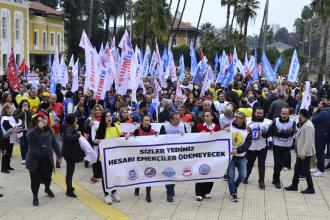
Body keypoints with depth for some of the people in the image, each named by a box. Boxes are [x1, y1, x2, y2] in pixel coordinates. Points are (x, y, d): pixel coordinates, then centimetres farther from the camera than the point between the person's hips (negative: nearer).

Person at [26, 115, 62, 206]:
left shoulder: (48, 131, 3)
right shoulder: (32, 131, -9)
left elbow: (54, 144, 9)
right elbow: (29, 137, -33)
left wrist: (59, 155, 9)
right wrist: (38, 127, -44)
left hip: (47, 160, 3)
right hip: (35, 160, -3)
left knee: (47, 177, 17)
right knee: (35, 179, 2)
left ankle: (47, 188, 49)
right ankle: (35, 196, 22)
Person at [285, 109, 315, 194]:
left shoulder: (308, 126, -22)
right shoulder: (303, 124, 9)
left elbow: (308, 141, -25)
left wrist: (303, 153, -24)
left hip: (306, 153, -10)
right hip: (301, 152, 10)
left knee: (305, 170, 0)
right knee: (297, 168, 17)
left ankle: (310, 188, 12)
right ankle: (294, 185, 29)